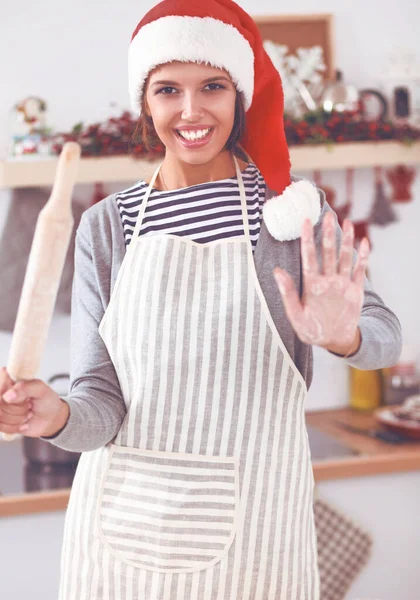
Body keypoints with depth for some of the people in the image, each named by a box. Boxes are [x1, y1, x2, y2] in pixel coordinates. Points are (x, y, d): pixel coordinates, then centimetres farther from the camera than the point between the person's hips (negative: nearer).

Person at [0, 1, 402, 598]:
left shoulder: (293, 207, -4)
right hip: (123, 522, 1)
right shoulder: (107, 226, -2)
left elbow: (385, 334, -7)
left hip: (251, 523, -1)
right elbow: (103, 401, -5)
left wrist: (342, 334, -29)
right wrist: (58, 416, -27)